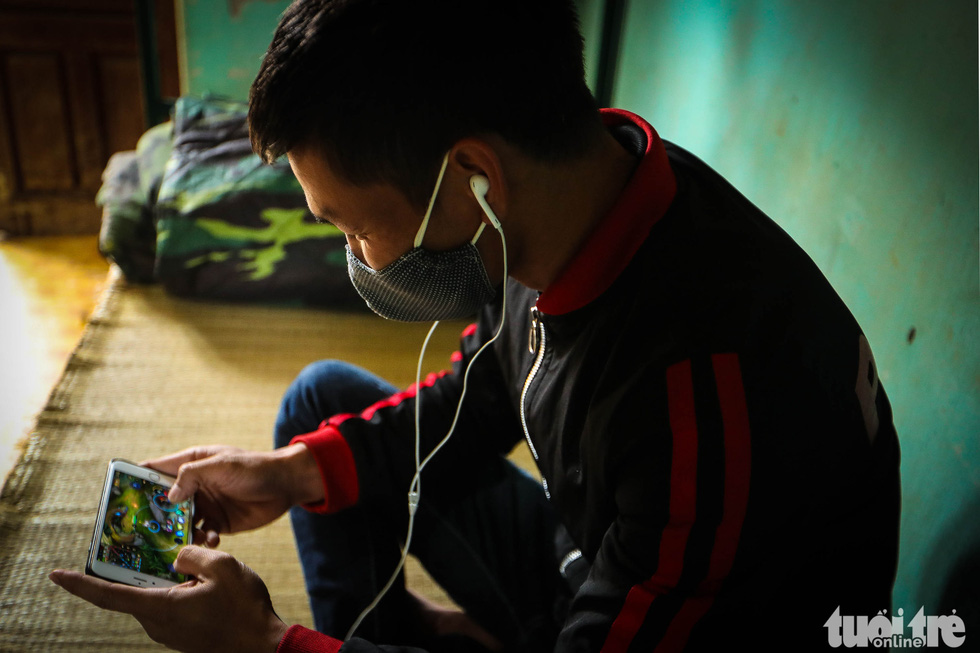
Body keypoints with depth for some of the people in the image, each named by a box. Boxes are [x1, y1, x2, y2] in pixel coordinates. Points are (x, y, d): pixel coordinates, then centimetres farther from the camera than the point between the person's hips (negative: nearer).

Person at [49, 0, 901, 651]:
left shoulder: (704, 397, -40)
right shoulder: (563, 200, -14)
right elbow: (479, 396, 4)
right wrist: (296, 471, -6)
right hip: (584, 555, 7)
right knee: (323, 394, 9)